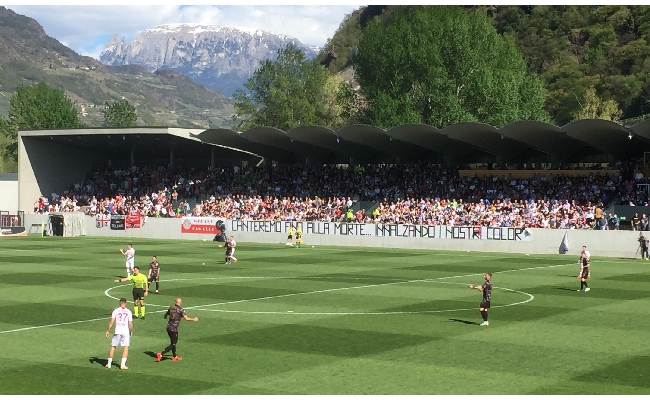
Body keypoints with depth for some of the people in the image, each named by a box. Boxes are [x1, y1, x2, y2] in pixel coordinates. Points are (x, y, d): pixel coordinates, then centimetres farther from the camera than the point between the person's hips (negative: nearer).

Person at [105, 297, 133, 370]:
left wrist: (108, 330, 7)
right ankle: (123, 364, -1)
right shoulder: (129, 312, 0)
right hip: (126, 332, 0)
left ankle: (109, 363, 20)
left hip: (117, 331, 0)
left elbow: (111, 322, -3)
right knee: (125, 348, 6)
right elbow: (130, 324, 0)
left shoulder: (116, 311, -1)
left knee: (113, 347, 12)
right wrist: (131, 331, 16)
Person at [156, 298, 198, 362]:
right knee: (172, 345, 0)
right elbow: (186, 318, -20)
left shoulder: (171, 308, 6)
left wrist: (165, 317, 42)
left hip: (169, 327, 7)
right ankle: (160, 354, -12)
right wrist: (194, 319, -4)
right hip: (174, 329, -7)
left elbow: (165, 316, 18)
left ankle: (174, 356, 33)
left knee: (174, 342, 23)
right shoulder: (180, 310, -12)